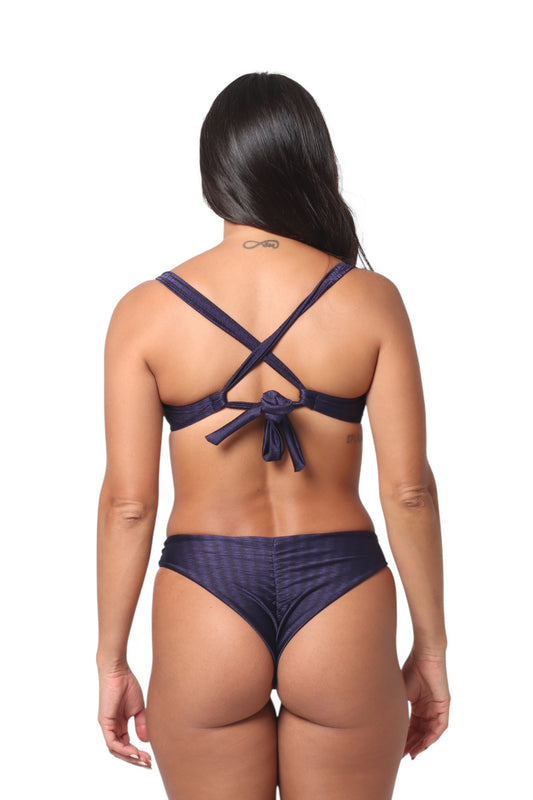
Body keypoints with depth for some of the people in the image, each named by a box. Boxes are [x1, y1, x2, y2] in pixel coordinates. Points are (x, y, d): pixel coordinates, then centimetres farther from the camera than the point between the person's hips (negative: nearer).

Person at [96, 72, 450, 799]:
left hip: (206, 604, 0)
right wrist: (431, 647, 5)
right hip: (341, 602, 0)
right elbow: (408, 489, -6)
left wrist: (112, 660, 5)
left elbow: (128, 501, -6)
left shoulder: (145, 312, -6)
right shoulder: (372, 301, -6)